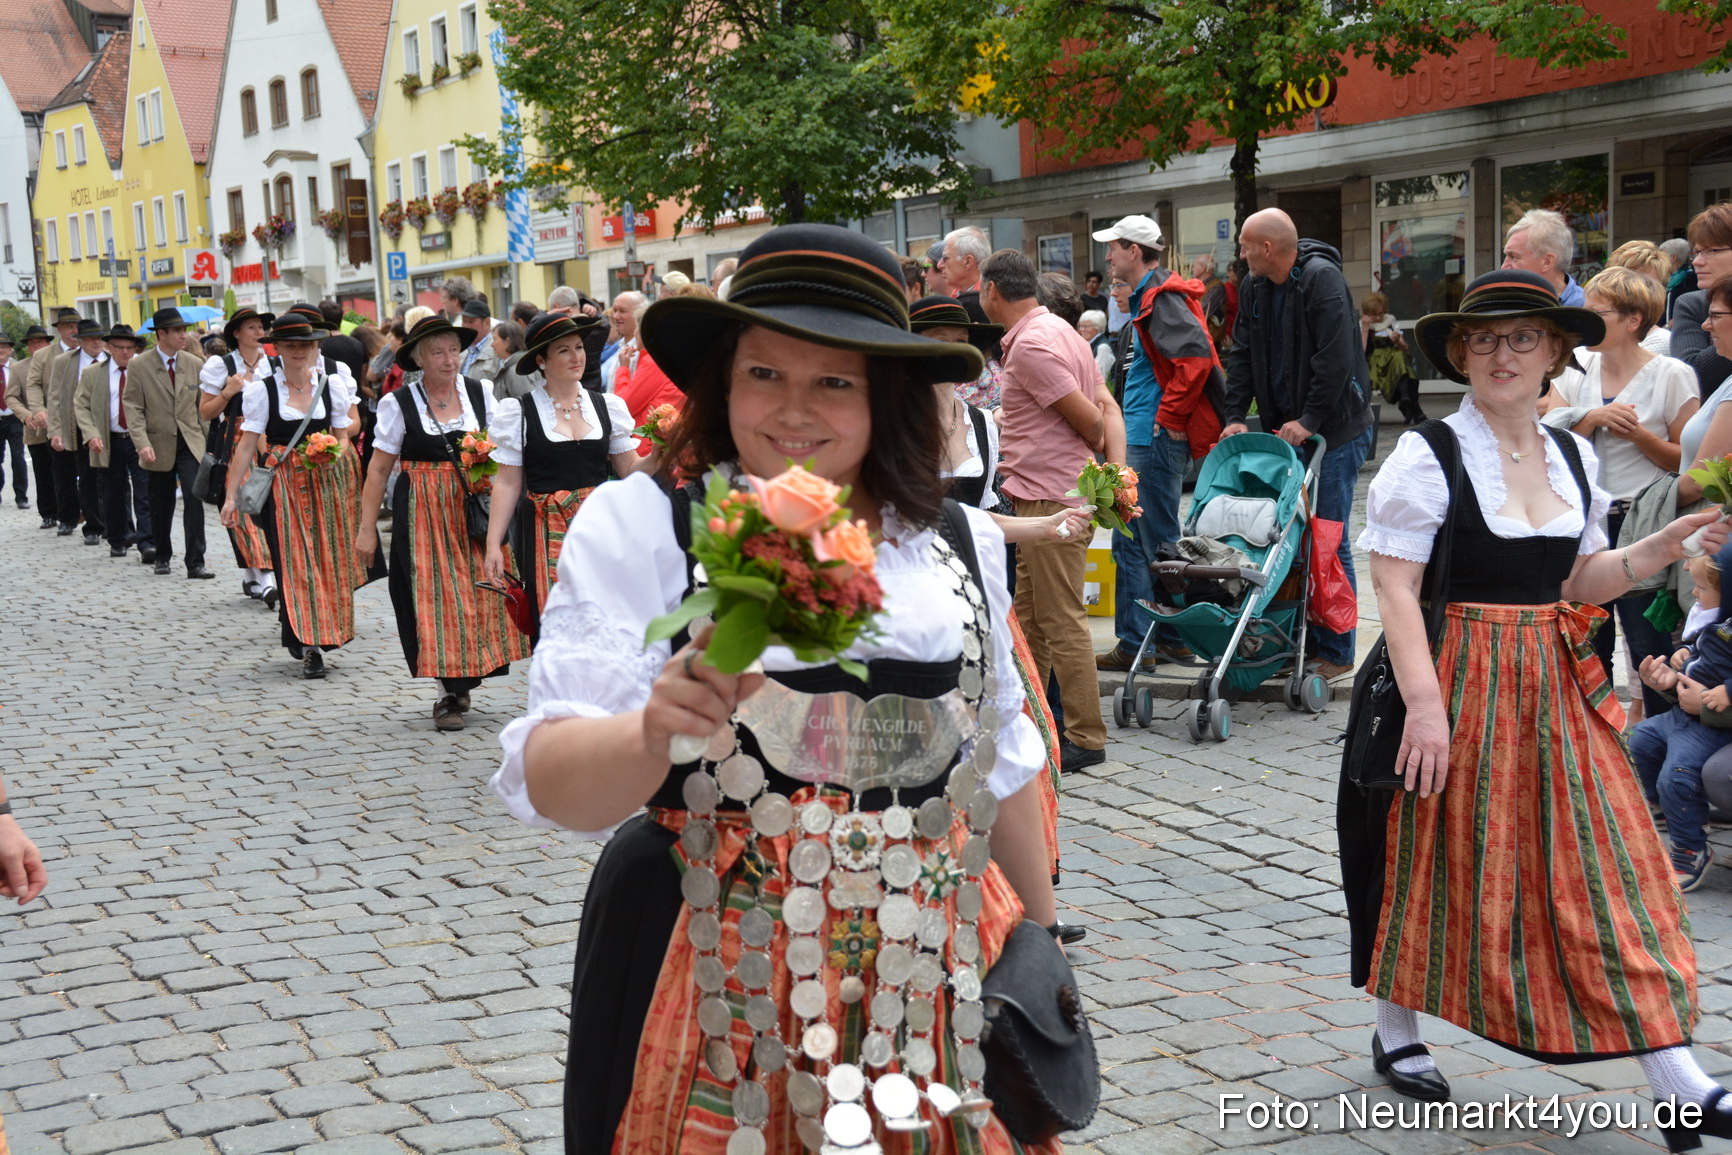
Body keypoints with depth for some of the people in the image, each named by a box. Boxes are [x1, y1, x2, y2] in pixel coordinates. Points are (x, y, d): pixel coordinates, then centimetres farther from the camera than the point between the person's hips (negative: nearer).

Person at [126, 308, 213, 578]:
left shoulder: (195, 364, 6)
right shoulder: (139, 365, -2)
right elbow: (133, 407, -5)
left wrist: (208, 441, 5)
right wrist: (142, 443, -17)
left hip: (190, 444, 1)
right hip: (158, 446, -1)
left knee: (194, 498, -13)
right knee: (161, 506, 9)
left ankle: (195, 563, -10)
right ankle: (162, 556, 30)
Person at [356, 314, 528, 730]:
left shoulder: (480, 393, 7)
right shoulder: (398, 404, -1)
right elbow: (379, 469, 1)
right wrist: (367, 528, -1)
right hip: (423, 513, -2)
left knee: (480, 591, -1)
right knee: (436, 597, -4)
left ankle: (464, 680, 14)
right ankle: (450, 688, 4)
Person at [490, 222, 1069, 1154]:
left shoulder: (959, 545, 5)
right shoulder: (639, 526, -8)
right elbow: (551, 785, -17)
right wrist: (655, 734, -37)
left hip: (928, 964, 4)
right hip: (708, 972, -3)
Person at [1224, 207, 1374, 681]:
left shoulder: (1321, 279, -15)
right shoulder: (1253, 289, 10)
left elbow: (1336, 359, -21)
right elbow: (1242, 355, 12)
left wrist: (1309, 421, -20)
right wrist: (1235, 416, 0)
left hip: (1335, 431, -8)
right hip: (1284, 430, 8)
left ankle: (1335, 651, 2)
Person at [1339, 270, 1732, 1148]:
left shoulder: (1572, 456, 10)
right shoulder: (1428, 456, -9)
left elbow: (1579, 583, 15)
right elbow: (1395, 587, -14)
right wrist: (1425, 701, -22)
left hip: (1555, 684, 5)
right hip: (1457, 684, -5)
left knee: (1606, 870, 3)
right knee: (1438, 864, 7)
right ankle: (1397, 1034, 29)